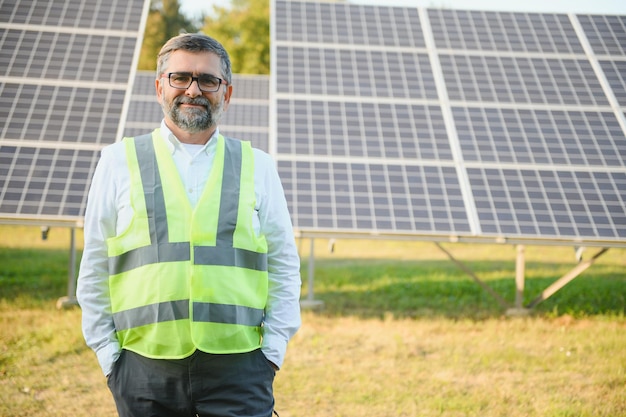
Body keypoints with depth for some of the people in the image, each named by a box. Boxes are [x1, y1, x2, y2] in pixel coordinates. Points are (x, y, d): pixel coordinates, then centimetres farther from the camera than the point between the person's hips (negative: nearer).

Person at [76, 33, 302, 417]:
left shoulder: (258, 166, 10)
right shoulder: (119, 162, 8)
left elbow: (284, 268, 11)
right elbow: (95, 271, 9)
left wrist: (272, 350, 2)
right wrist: (109, 353, 3)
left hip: (238, 370, 0)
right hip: (145, 368, 0)